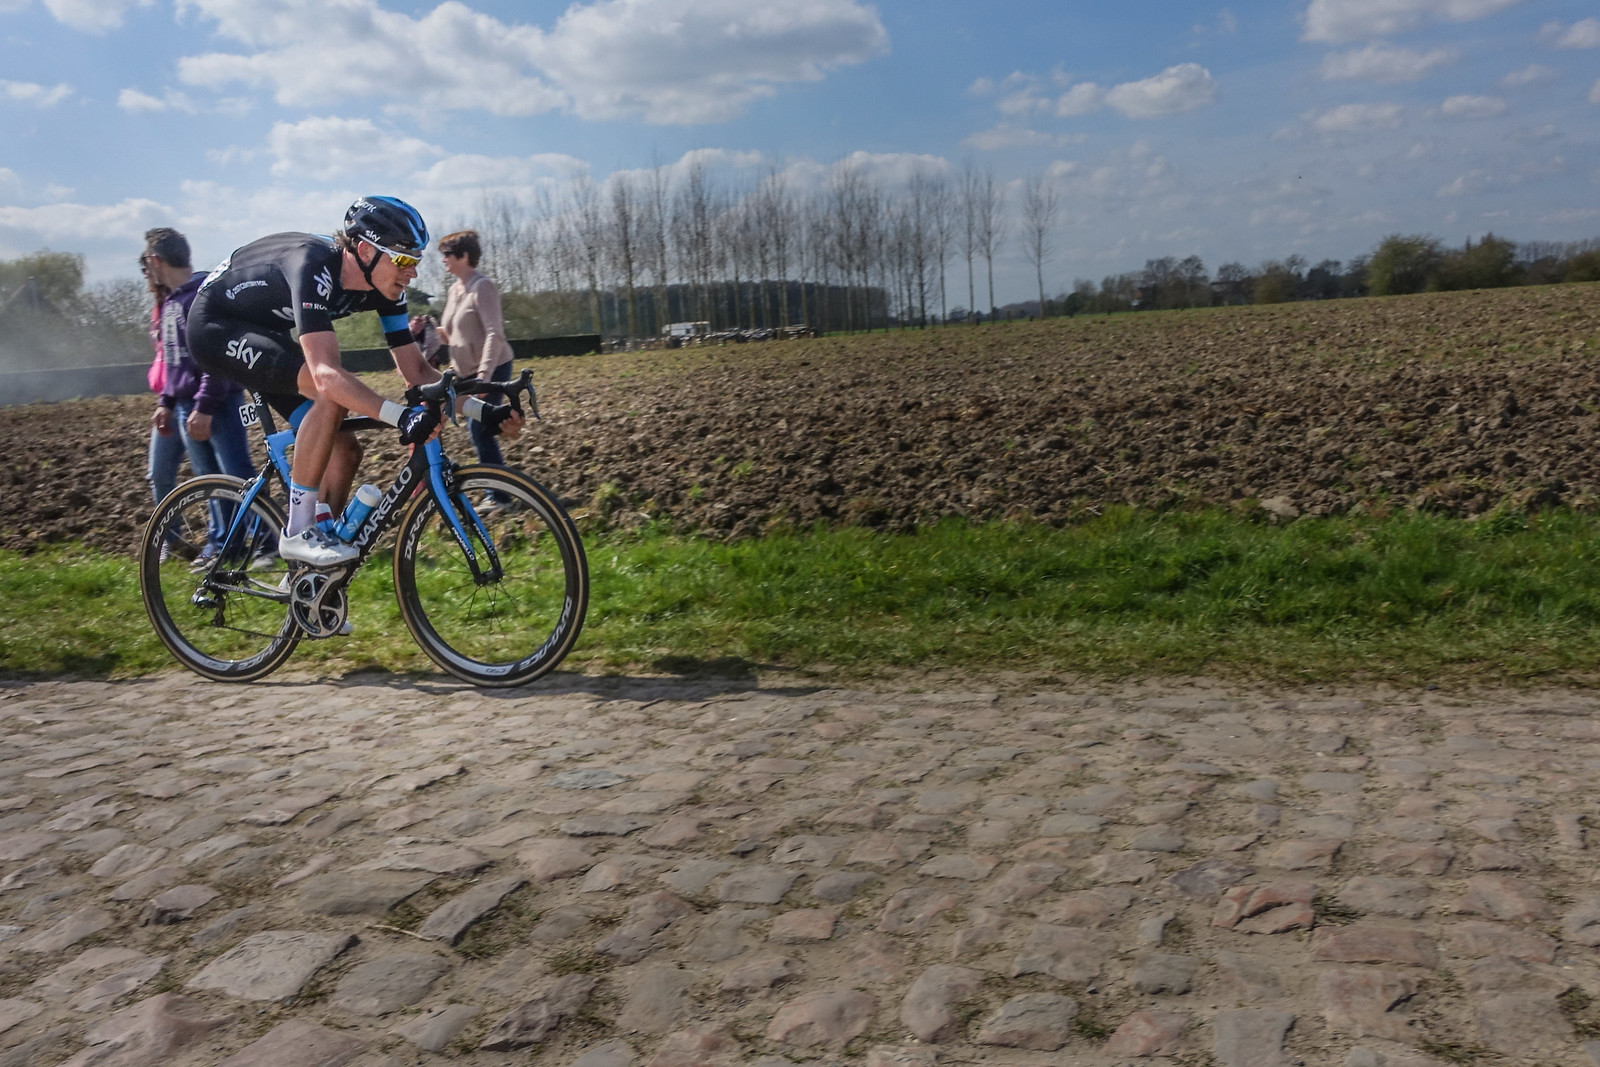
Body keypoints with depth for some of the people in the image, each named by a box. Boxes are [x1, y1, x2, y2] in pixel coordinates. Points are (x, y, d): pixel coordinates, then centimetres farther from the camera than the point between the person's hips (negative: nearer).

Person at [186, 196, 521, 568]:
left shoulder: (383, 287, -13)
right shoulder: (314, 267, -36)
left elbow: (416, 371, -9)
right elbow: (326, 373, -47)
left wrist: (484, 410, -21)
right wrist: (402, 417, -58)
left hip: (263, 333, 8)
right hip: (215, 326, -8)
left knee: (344, 451, -2)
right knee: (332, 392, -32)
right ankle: (298, 532, -21)